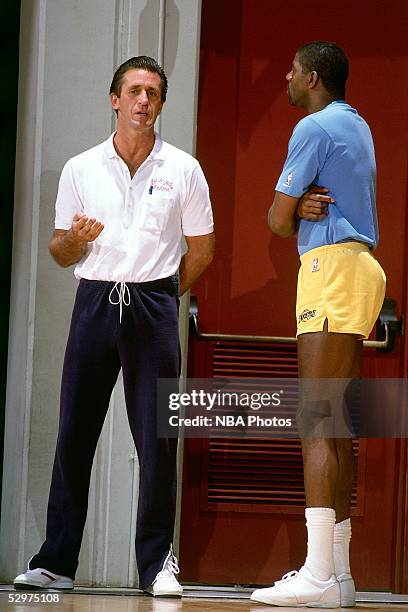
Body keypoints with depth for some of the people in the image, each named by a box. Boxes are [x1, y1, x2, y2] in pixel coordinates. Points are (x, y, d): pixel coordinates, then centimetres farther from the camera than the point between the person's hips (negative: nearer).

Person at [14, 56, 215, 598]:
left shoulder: (183, 169, 6)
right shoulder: (80, 169, 9)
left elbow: (201, 250, 11)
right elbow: (60, 253, 11)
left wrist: (158, 293, 11)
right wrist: (77, 238, -10)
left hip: (154, 307, -1)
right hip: (94, 302, 1)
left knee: (158, 439, -5)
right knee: (73, 435, -1)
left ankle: (157, 563, 1)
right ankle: (55, 562, 4)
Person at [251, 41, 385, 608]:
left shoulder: (314, 127, -9)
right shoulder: (357, 126, 22)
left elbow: (278, 221, -8)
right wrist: (306, 207, -1)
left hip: (332, 265, -10)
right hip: (361, 265, 10)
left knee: (317, 419, -16)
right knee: (335, 421, 11)